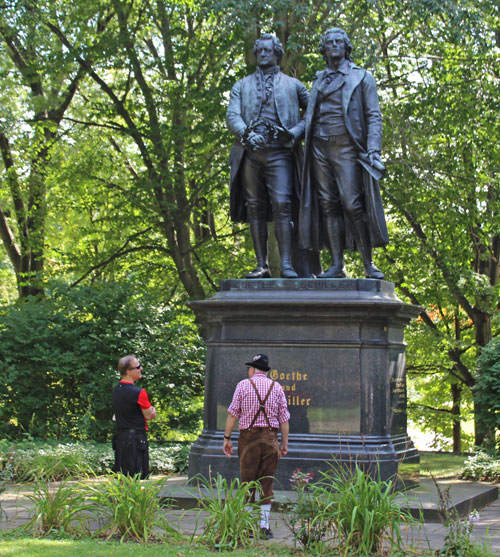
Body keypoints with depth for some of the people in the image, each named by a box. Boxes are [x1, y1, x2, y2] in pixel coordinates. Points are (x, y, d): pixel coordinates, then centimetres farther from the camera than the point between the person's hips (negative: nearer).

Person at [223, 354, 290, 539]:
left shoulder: (243, 385, 1)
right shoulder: (276, 387, 7)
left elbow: (232, 413, -2)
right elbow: (284, 418, 5)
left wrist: (227, 438, 3)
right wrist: (284, 443, 10)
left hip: (248, 436, -1)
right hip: (270, 437, 1)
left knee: (247, 482, 5)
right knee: (267, 483, 5)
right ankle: (264, 526, 3)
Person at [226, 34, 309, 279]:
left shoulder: (292, 84, 16)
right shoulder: (242, 86, 20)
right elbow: (232, 116, 7)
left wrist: (295, 132, -6)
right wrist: (245, 133, -14)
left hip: (279, 152, -2)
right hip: (250, 153, 2)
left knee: (282, 205, -15)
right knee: (255, 209, 0)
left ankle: (286, 264, -17)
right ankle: (261, 265, 1)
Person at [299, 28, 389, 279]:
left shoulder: (362, 77, 8)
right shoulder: (318, 81, 21)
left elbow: (374, 116, 1)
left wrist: (373, 149, -12)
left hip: (346, 147, -4)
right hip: (320, 148, 4)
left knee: (352, 204, -13)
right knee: (328, 206, -1)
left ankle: (368, 263, -6)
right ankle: (337, 265, -1)